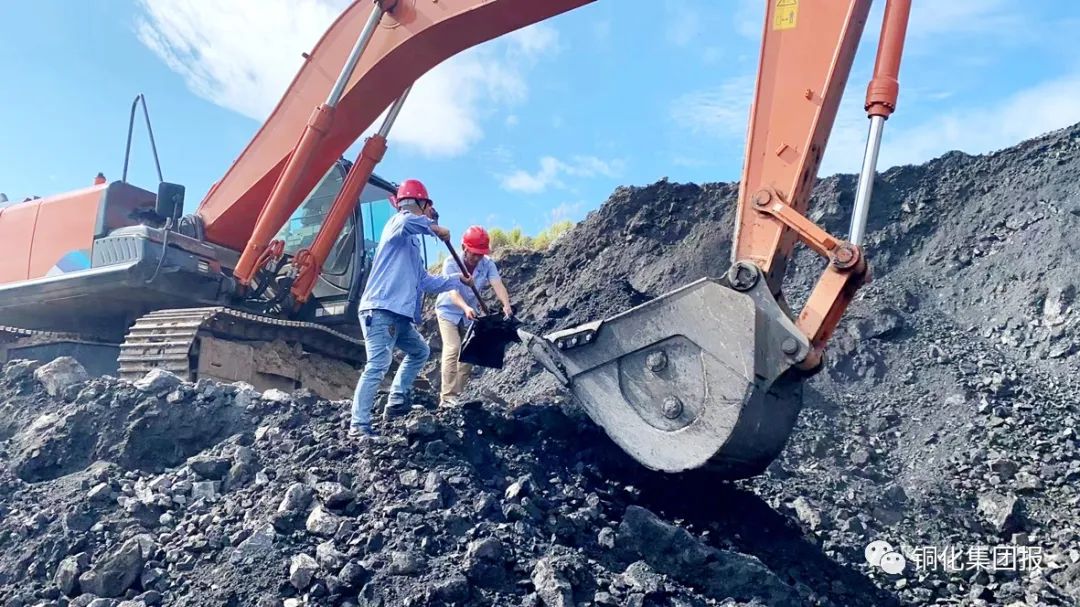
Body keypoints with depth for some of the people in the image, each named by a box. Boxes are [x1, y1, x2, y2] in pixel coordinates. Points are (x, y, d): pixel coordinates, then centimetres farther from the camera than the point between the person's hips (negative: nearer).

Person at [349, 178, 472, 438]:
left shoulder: (412, 244, 25)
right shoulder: (397, 224, -2)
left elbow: (425, 281, 32)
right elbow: (410, 220, -31)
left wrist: (458, 280, 37)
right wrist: (437, 229, -14)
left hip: (399, 314, 10)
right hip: (381, 310, -10)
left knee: (420, 351, 25)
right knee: (378, 366, -16)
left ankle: (396, 402, 24)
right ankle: (359, 425, -14)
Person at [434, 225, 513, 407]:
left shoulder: (488, 264, -17)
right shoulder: (451, 264, -24)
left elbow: (498, 285, -31)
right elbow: (452, 291, -35)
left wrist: (506, 305, -50)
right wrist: (466, 307, -54)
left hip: (470, 315, 4)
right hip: (449, 311, -4)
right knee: (452, 349, -19)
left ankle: (458, 394, 20)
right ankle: (447, 397, -18)